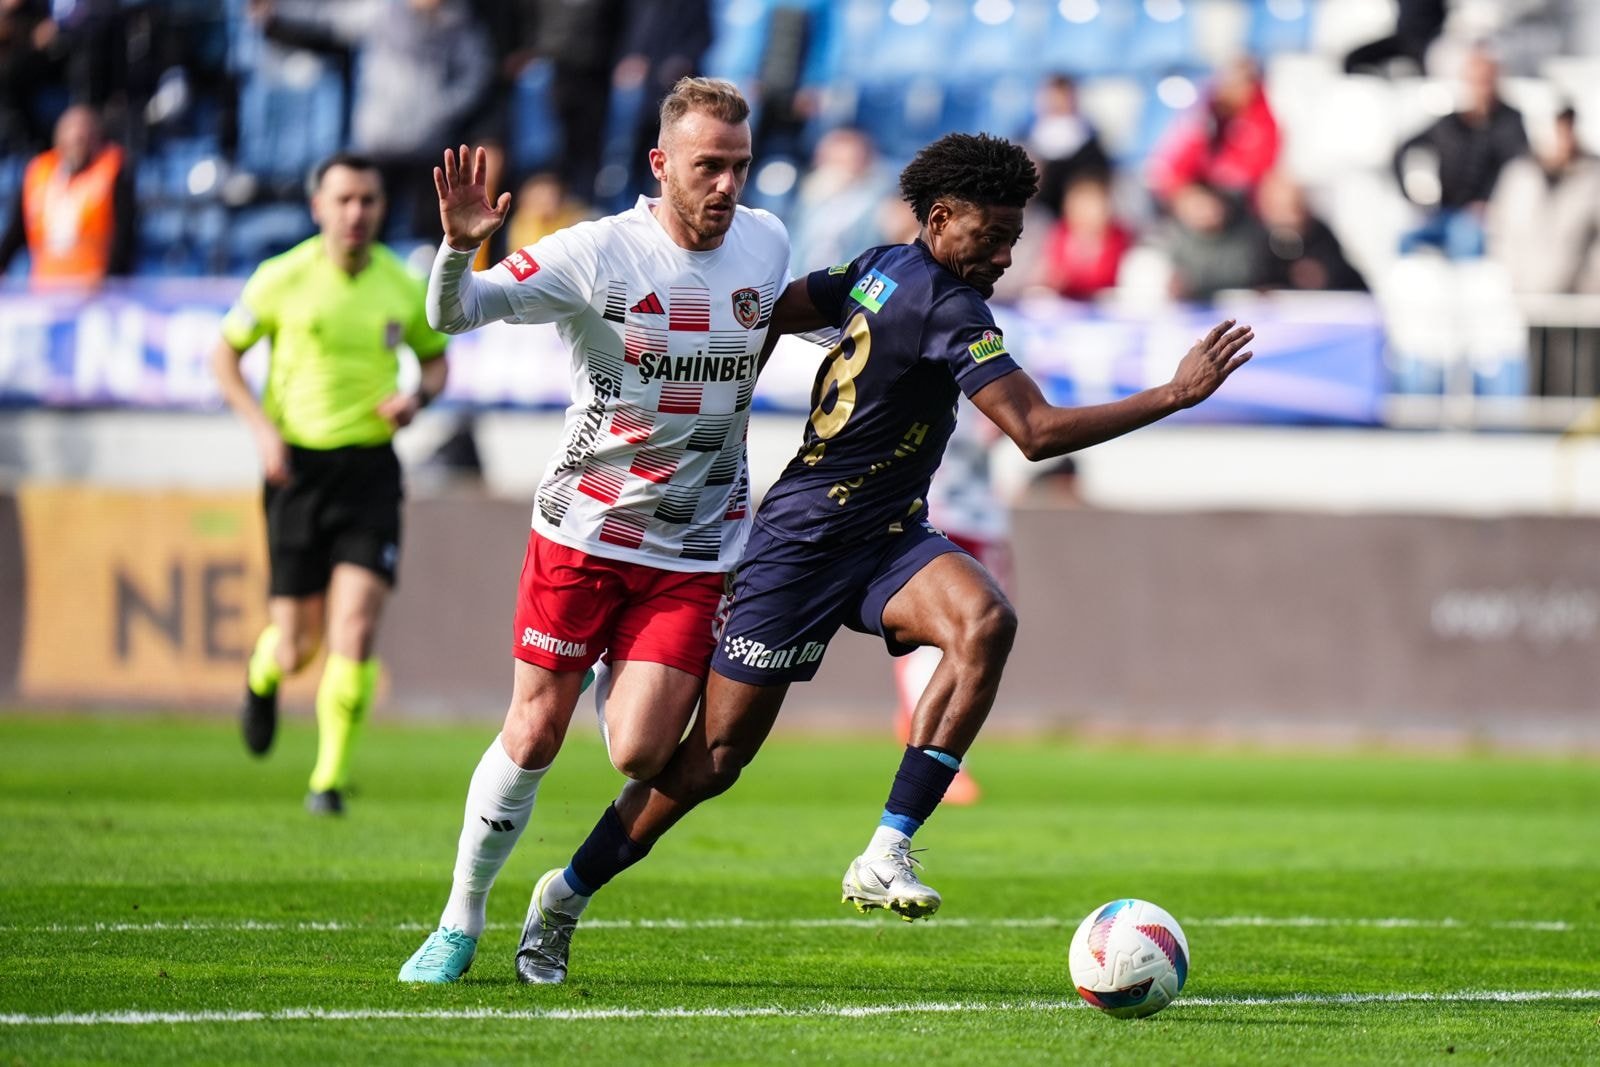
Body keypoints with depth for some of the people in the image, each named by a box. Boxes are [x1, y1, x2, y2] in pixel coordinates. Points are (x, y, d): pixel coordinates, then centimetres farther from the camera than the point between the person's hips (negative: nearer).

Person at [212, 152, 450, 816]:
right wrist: (261, 425, -9)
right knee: (298, 644, 4)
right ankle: (265, 675, 43)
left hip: (370, 468, 1)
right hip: (298, 467, -1)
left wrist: (417, 397, -5)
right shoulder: (281, 279, -5)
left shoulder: (402, 286, 1)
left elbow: (436, 357, 17)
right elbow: (224, 355, 5)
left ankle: (330, 780, -1)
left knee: (355, 630, -14)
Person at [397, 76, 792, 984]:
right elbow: (453, 313, -18)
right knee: (533, 737, 0)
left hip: (695, 546, 2)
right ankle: (461, 923, 17)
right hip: (585, 527, -2)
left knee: (641, 755, -12)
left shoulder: (767, 243, 0)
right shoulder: (598, 253, -13)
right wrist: (461, 247, -37)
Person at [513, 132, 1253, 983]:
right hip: (800, 550, -8)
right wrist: (1173, 396, -25)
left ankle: (885, 858, -26)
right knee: (713, 760, -1)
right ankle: (566, 896, 21)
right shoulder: (946, 309, -22)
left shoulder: (882, 269, 5)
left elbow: (767, 310, 14)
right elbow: (1038, 432, -27)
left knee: (984, 622, -23)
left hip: (887, 542, 8)